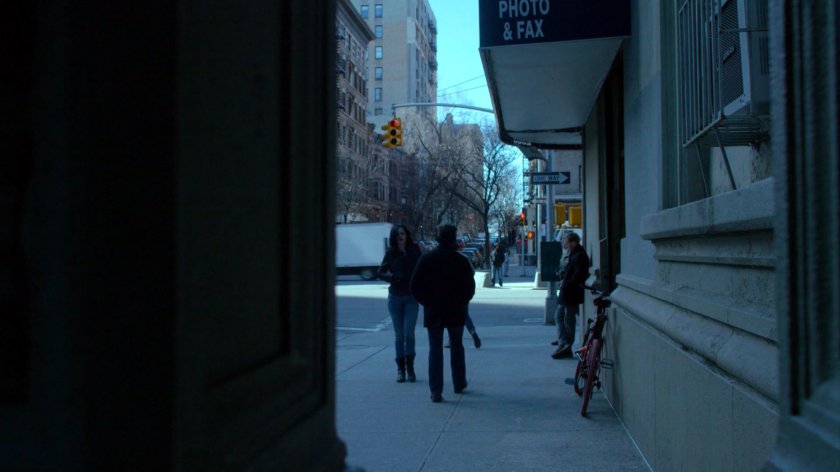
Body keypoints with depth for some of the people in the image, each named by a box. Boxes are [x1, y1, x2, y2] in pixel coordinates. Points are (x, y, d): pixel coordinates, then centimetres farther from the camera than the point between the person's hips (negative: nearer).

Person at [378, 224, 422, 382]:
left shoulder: (414, 250, 1)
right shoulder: (390, 253, 1)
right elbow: (381, 272, 5)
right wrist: (392, 277, -14)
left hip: (412, 297, -1)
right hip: (395, 297, 1)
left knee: (409, 332, -10)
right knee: (399, 335, 5)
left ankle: (410, 367, 5)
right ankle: (400, 369, 14)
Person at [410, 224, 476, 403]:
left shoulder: (426, 258, -5)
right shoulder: (461, 260, -6)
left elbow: (415, 286, -5)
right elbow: (470, 287, -5)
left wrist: (427, 302, 8)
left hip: (433, 312, 0)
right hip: (456, 312, 0)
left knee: (435, 349, 3)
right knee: (456, 347, 17)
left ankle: (436, 391, -3)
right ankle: (459, 384, 26)